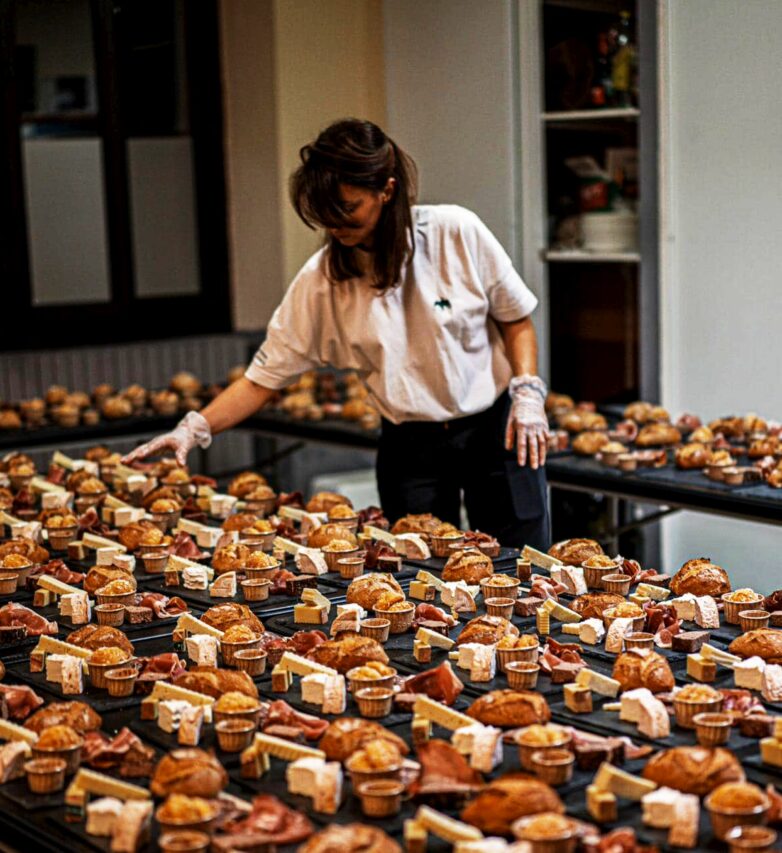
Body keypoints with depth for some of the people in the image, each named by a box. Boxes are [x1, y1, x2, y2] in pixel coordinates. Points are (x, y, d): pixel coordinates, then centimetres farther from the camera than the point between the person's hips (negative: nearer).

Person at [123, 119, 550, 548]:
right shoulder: (320, 280, -8)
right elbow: (264, 376, -4)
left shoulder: (456, 232, -11)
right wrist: (196, 428, -17)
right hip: (409, 446, 1)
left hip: (493, 427, -1)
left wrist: (527, 393, -12)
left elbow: (516, 321, 1)